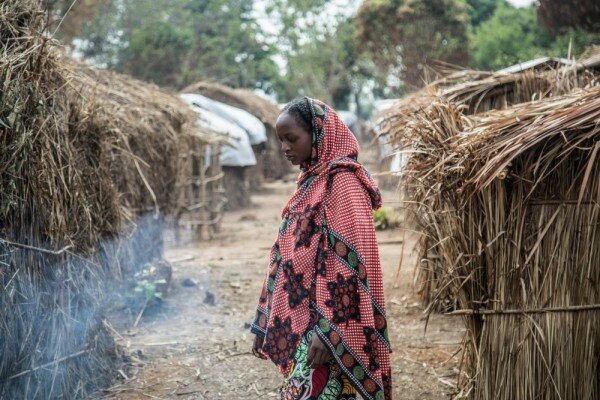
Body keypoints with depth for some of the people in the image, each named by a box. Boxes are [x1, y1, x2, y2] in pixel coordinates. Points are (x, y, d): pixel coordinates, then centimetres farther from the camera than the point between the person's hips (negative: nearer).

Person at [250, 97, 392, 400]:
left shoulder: (342, 182, -12)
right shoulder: (311, 180, 15)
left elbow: (351, 260, -19)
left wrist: (330, 330, -23)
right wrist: (266, 323, 17)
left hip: (324, 320, -9)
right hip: (298, 320, 9)